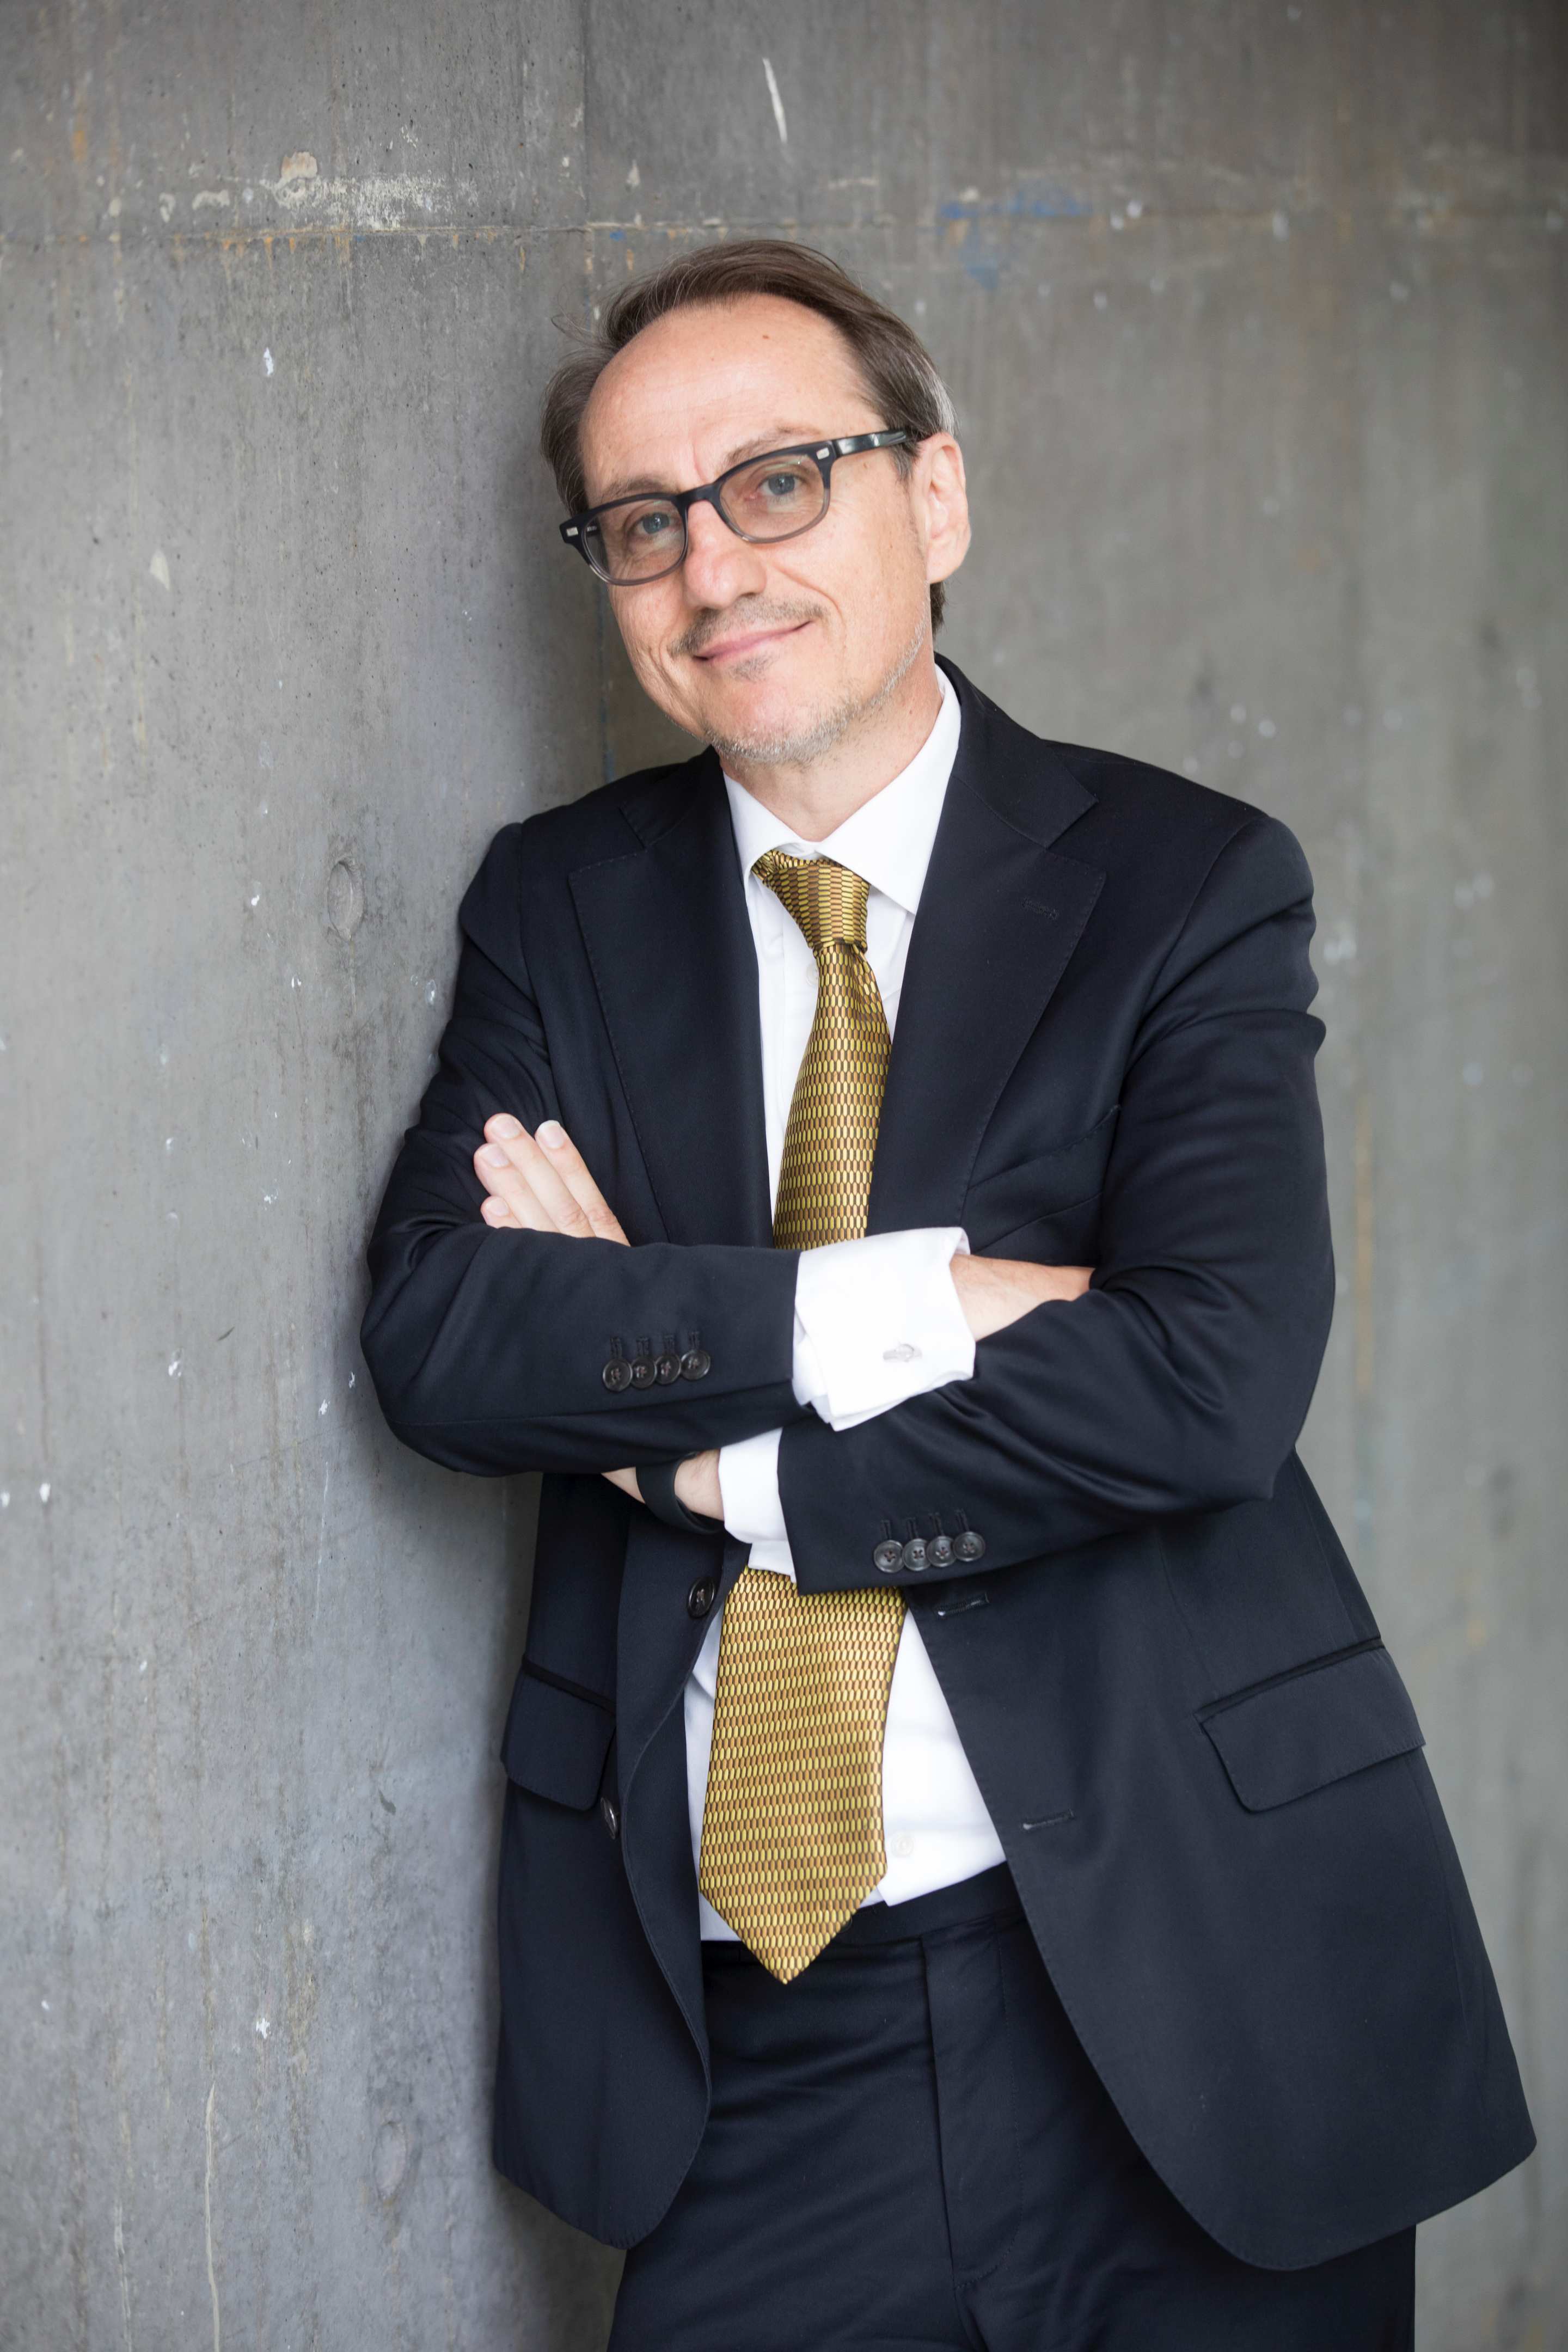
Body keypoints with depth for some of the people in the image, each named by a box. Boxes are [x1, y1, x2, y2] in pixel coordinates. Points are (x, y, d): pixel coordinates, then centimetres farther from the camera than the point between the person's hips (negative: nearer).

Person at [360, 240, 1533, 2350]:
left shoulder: (1190, 883, -2)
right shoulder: (559, 907, 7)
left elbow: (1215, 1376, -16)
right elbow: (433, 1337, -7)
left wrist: (684, 1419, -11)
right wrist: (903, 1305, -18)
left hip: (1175, 1971, -1)